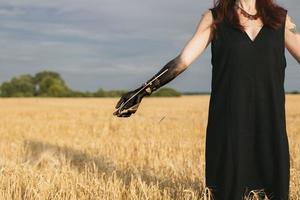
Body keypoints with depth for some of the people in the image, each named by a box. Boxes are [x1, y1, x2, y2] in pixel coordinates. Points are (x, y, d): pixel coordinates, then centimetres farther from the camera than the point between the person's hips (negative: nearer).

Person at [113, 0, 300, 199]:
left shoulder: (280, 18, 10)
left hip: (270, 122, 2)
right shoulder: (215, 18, 5)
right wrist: (143, 91, -9)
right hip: (229, 122, -2)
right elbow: (183, 60, -1)